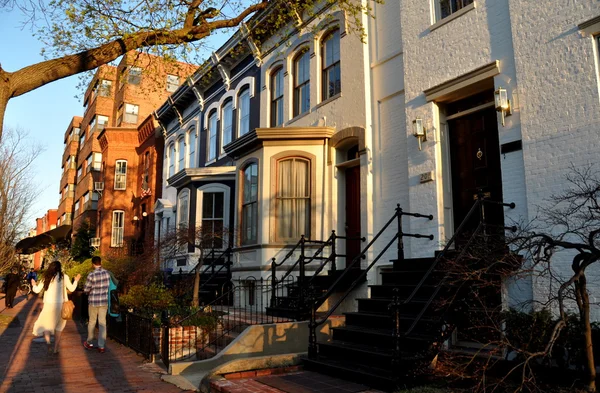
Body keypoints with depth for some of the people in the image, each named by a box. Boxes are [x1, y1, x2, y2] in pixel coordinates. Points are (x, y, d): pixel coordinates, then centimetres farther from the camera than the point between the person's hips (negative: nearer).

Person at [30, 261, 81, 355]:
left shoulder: (46, 277, 1)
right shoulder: (64, 277, -2)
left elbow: (37, 290, 8)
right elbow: (71, 289, 7)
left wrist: (34, 285, 29)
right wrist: (76, 280, 23)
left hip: (49, 305, 0)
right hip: (61, 305, 0)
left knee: (45, 325, 12)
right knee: (59, 327, 15)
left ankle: (48, 343, -13)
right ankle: (56, 349, 15)